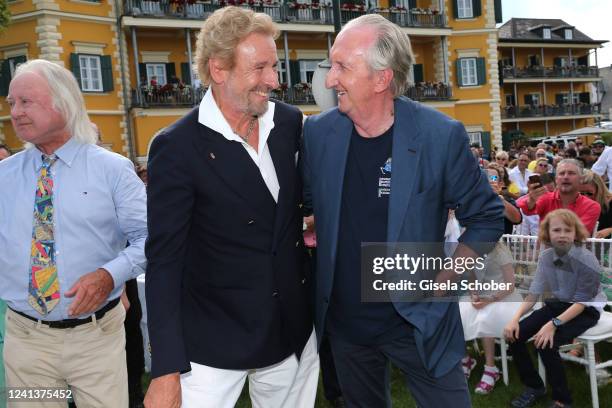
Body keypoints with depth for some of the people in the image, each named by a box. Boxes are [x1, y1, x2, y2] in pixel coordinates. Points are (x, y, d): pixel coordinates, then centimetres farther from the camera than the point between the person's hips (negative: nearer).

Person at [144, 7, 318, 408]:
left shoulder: (290, 122, -1)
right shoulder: (177, 147, -15)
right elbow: (164, 260, -14)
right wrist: (166, 371, -16)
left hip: (294, 332, 5)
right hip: (213, 344, -4)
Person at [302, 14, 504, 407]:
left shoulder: (441, 135, -16)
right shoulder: (317, 132, -7)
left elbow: (487, 218, -5)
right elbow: (298, 205, 10)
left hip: (419, 320, -3)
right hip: (344, 320, 3)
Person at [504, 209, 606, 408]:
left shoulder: (587, 261, -23)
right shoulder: (545, 257, -6)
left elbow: (580, 303, -22)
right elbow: (534, 293, -5)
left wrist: (553, 324, -33)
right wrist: (515, 319, -19)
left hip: (586, 311, -6)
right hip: (556, 304, 6)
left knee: (545, 343, -28)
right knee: (514, 335, -12)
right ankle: (534, 386, 10)